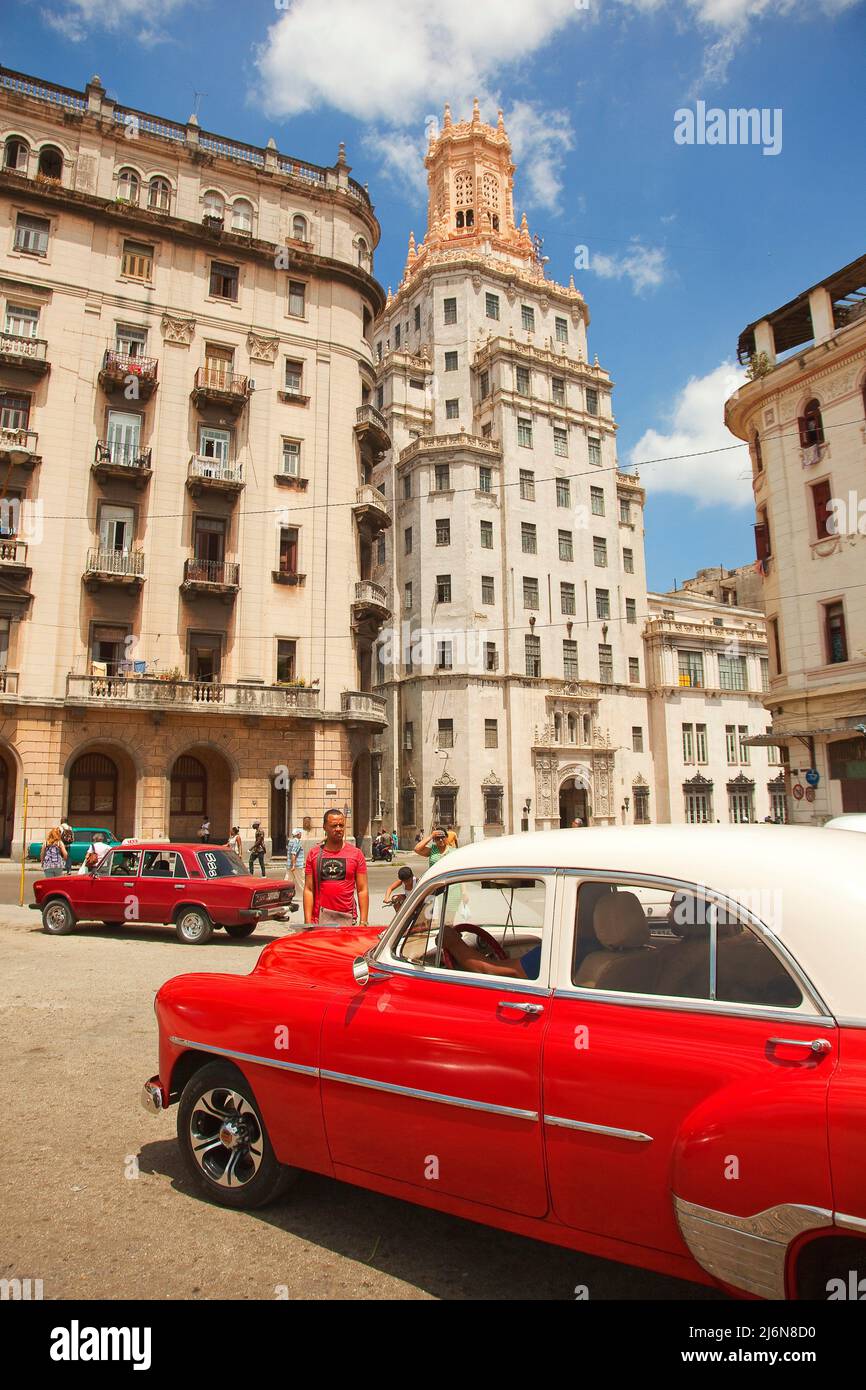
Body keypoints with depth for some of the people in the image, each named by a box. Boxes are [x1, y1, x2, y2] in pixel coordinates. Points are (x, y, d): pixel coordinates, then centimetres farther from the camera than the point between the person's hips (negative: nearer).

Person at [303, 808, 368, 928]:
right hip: (320, 920, 0)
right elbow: (308, 890, 4)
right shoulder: (314, 854, 5)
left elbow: (362, 890, 2)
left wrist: (363, 922, -4)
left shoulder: (356, 853, 4)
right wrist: (308, 922, -3)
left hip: (347, 919, 0)